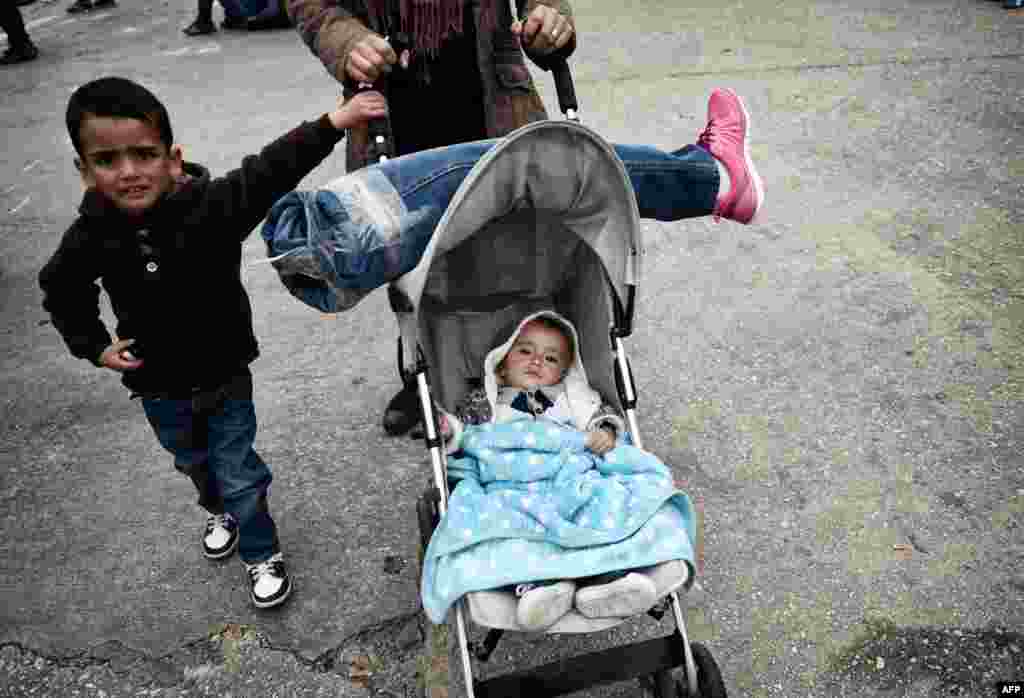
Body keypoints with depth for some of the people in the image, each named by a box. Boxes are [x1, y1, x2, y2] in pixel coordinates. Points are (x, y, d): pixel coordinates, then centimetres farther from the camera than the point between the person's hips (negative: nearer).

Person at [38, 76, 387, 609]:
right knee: (194, 463, 27)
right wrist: (93, 346, -3)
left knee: (239, 473, 7)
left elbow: (274, 170, -31)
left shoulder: (213, 204, -25)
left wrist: (336, 120, -39)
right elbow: (61, 291, 3)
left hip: (225, 371, -3)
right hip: (158, 385, 3)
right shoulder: (93, 236, -17)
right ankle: (221, 511, 58)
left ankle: (262, 552, 31)